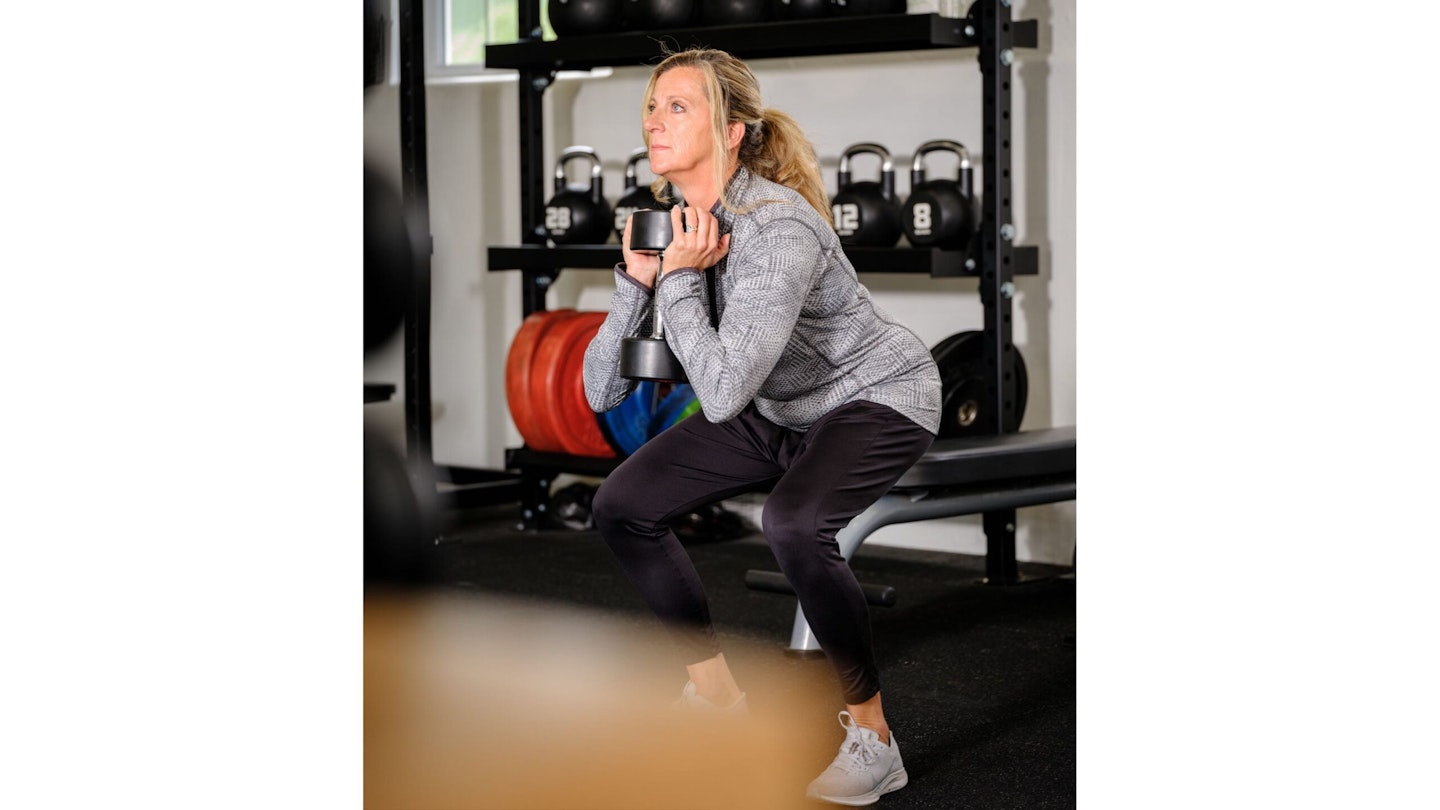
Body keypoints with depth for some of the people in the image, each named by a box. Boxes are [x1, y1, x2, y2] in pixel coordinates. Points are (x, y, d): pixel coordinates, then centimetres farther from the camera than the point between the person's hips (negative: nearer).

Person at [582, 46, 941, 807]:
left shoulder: (778, 230, -32)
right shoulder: (668, 223, -8)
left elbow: (720, 394, -40)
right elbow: (603, 391, -8)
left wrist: (678, 279, -31)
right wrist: (635, 282, -21)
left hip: (876, 397, -8)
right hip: (780, 410, 8)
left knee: (792, 523, -36)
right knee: (622, 505, -1)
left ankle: (872, 738, -17)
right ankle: (714, 694, 16)